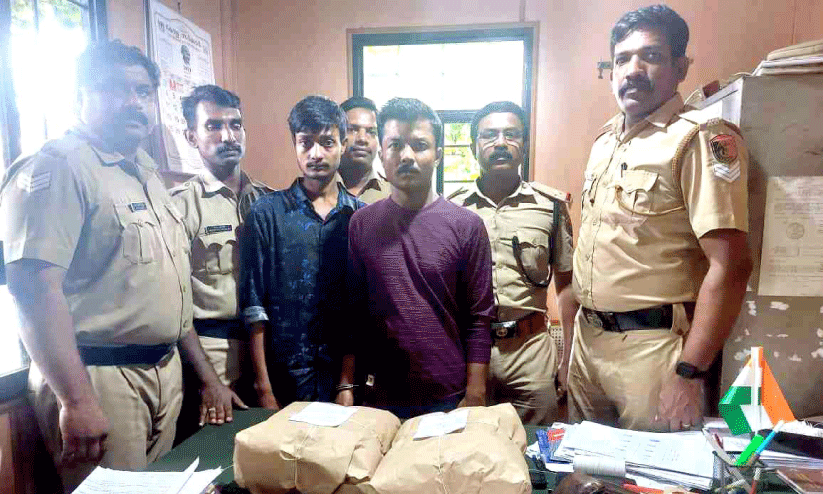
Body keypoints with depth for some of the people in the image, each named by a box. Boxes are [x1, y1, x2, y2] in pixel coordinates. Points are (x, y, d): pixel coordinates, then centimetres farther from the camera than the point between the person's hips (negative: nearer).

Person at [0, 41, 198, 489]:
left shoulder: (144, 170, 12)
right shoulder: (57, 167, -14)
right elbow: (36, 288, -23)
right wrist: (77, 401, -26)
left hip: (165, 369, 8)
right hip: (98, 377, -8)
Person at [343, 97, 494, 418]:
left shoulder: (467, 226, -7)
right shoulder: (361, 224, -1)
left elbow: (479, 320, -6)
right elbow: (354, 313, 3)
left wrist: (474, 397, -8)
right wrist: (346, 386, -1)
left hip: (449, 399, -1)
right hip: (381, 397, 2)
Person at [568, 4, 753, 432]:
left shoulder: (701, 138, -12)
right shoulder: (605, 139, 11)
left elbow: (730, 264, -19)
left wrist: (689, 374, -21)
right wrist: (578, 330, 14)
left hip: (651, 345, -7)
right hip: (587, 337, 7)